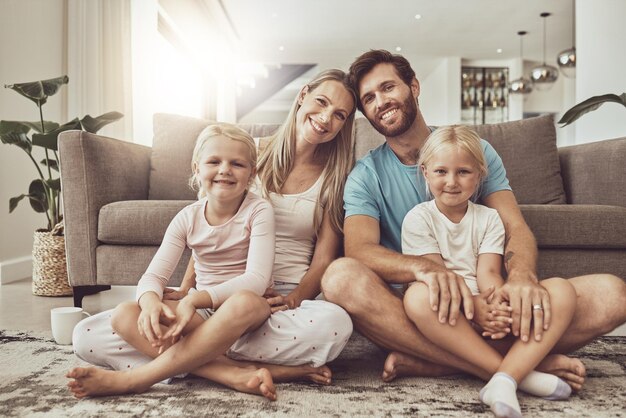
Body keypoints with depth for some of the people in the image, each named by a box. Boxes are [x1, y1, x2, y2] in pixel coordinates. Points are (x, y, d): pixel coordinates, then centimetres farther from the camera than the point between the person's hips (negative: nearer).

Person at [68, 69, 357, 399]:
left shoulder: (335, 176, 7)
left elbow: (325, 256, 0)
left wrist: (294, 300, -19)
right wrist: (186, 288, -1)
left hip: (283, 301, -1)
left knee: (335, 322, -39)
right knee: (87, 336, -16)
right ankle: (236, 371, -25)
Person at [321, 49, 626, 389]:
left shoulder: (475, 150, 9)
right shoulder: (365, 177, 3)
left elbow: (515, 228, 0)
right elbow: (359, 249, -14)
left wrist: (522, 276, -25)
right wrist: (424, 268, -36)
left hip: (482, 304, 3)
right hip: (413, 309, -2)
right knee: (341, 276, -33)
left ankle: (426, 363, -27)